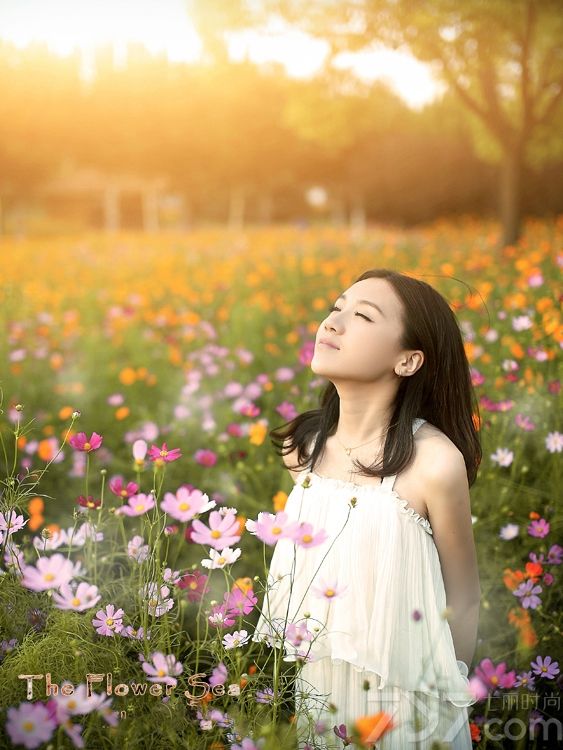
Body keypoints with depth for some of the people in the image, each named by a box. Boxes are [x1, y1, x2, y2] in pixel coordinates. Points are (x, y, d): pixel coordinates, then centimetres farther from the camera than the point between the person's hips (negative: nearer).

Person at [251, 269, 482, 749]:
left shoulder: (435, 462, -22)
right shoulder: (301, 445, -6)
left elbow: (463, 599, -9)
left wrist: (448, 691, 1)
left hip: (396, 701, -4)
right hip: (303, 689, 4)